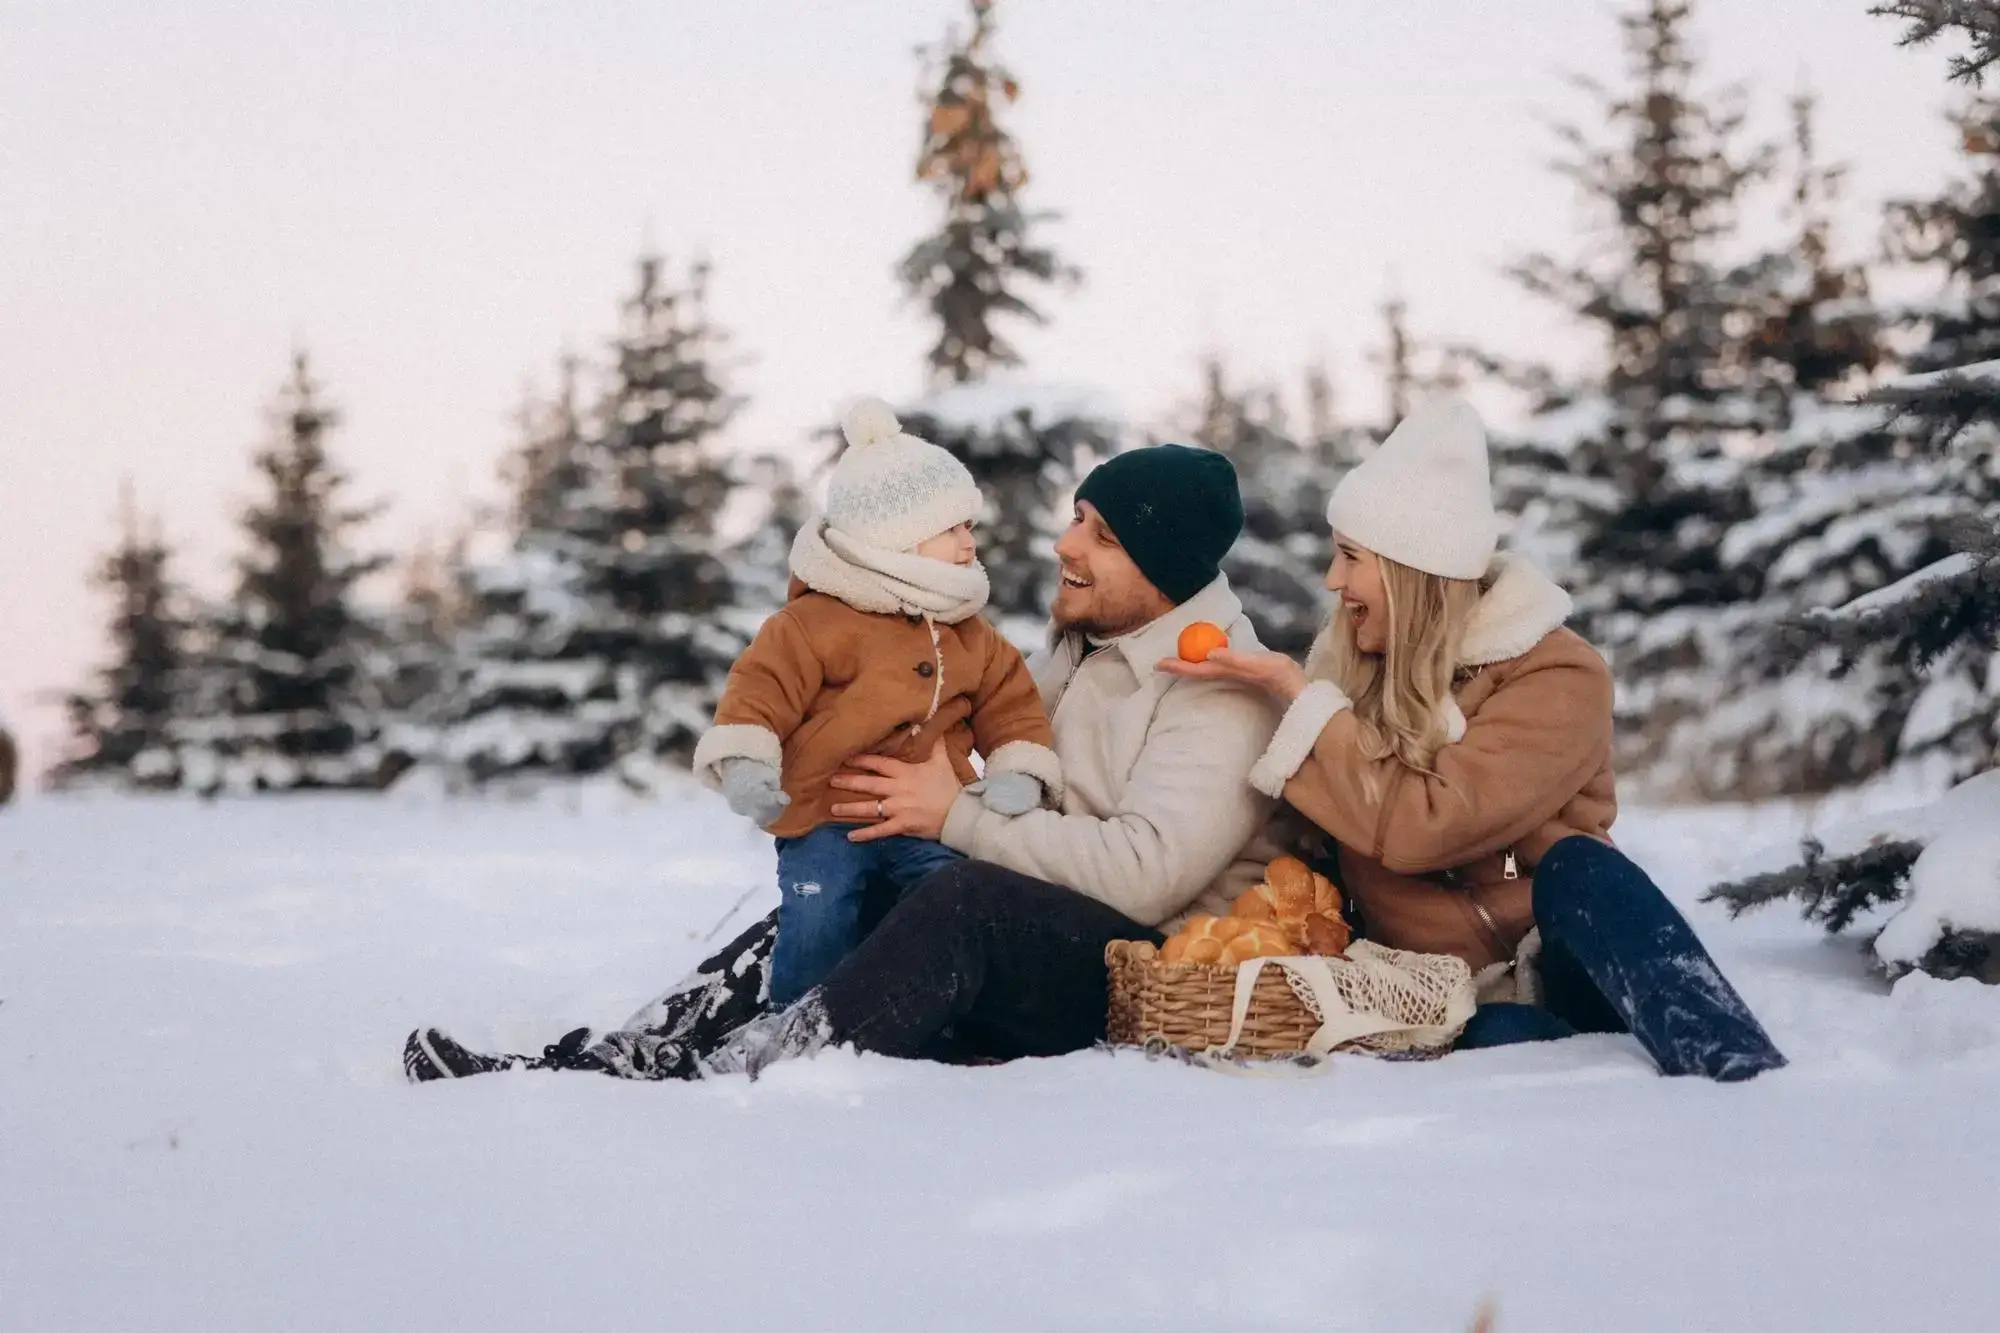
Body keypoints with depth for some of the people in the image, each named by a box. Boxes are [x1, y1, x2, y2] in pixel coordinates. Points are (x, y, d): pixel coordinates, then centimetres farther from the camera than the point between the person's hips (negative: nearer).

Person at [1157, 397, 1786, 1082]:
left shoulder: (1559, 681, -11)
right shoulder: (1351, 663, 8)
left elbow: (1421, 827, -23)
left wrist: (1303, 701, -16)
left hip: (1566, 972, -2)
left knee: (1576, 868, -36)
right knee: (1498, 1040, -35)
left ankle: (1750, 1083, -46)